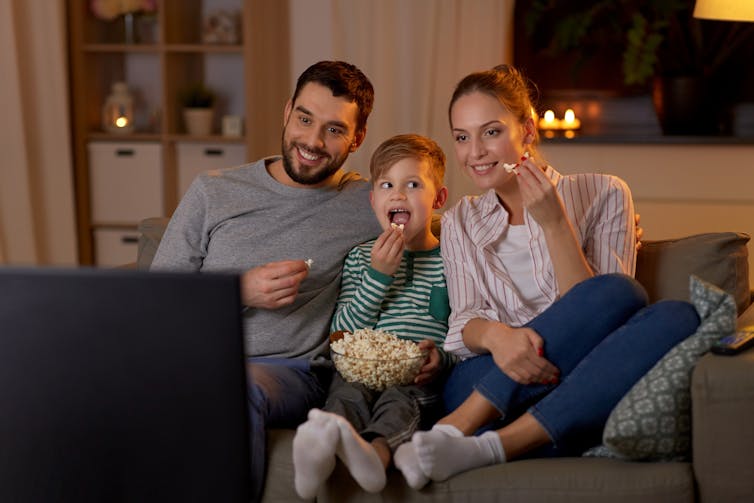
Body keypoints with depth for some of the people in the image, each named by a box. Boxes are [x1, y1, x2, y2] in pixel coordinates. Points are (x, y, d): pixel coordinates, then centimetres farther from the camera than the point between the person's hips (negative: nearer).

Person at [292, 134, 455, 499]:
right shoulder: (360, 258, 18)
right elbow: (341, 333, 8)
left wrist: (444, 358, -13)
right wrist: (378, 275, -3)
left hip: (420, 380, -1)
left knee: (399, 399, -34)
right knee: (347, 394, -32)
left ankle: (376, 449, -65)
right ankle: (322, 448, -63)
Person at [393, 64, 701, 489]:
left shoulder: (603, 195, 6)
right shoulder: (461, 222, 15)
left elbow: (590, 319, -3)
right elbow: (464, 323, 3)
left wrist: (554, 223, -13)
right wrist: (495, 334, -21)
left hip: (576, 390, 1)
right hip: (484, 385, -1)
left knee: (678, 317, -30)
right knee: (620, 292, -26)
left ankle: (490, 446, -35)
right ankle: (454, 433, -35)